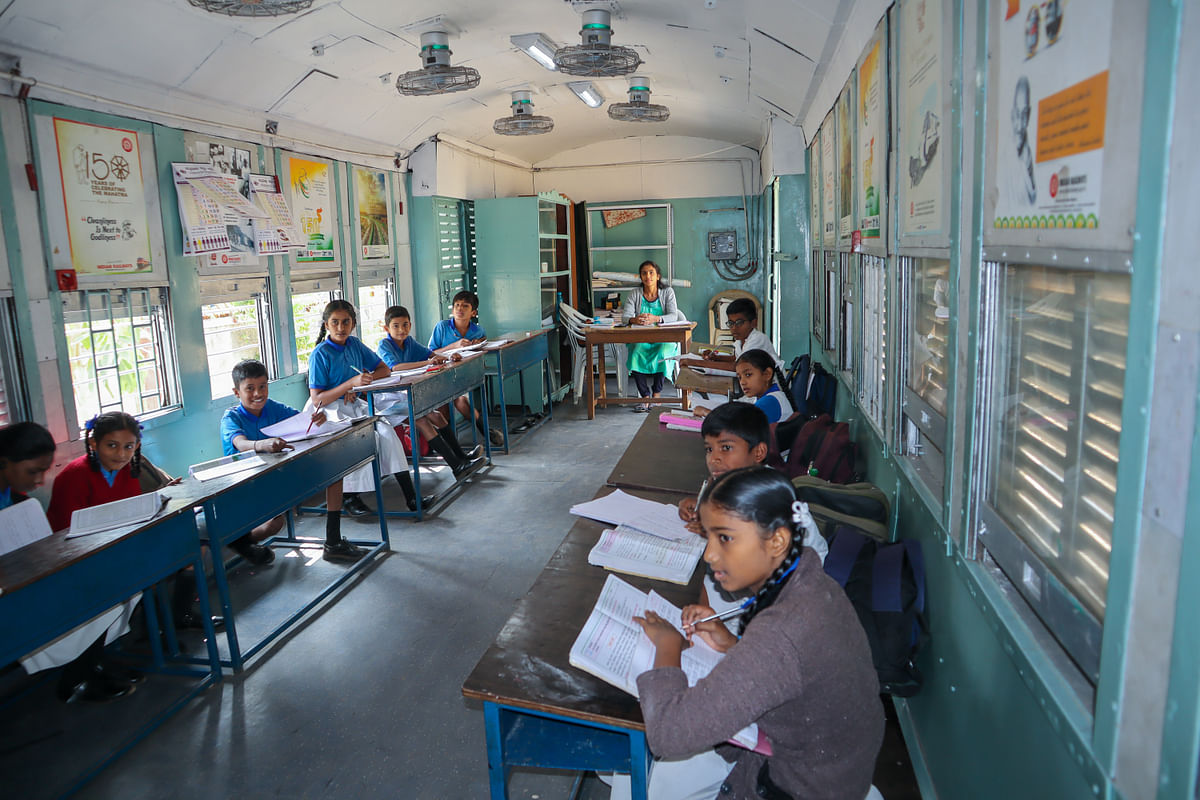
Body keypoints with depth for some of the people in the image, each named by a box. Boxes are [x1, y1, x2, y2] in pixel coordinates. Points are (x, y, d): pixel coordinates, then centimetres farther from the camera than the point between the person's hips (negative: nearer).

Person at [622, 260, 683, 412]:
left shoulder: (667, 292, 2)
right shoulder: (635, 294, 7)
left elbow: (673, 316, -11)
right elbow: (625, 315, -4)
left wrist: (655, 319, -31)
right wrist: (634, 319, -30)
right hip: (641, 339, 2)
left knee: (663, 355, -34)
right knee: (636, 355, -31)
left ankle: (656, 394, -21)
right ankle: (645, 397, -25)